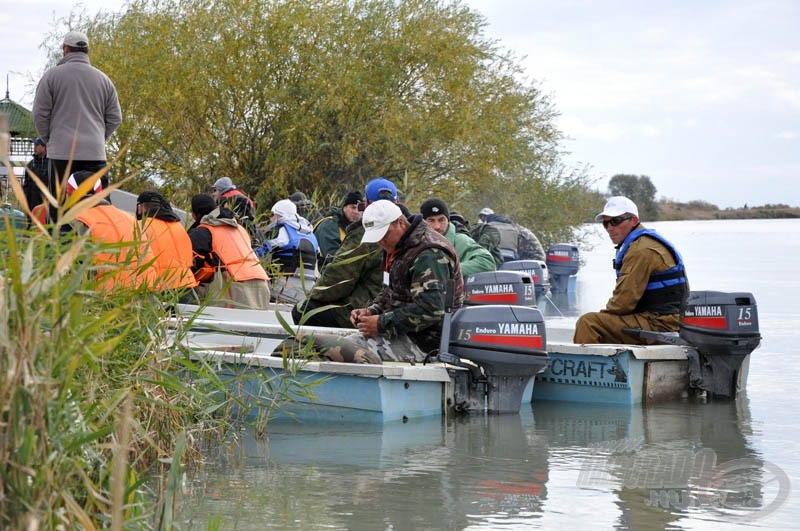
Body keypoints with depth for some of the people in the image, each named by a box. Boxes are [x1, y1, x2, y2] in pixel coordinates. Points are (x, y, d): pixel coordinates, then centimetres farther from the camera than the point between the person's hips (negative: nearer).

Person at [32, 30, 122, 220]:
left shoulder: (53, 75, 1)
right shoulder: (103, 79, 11)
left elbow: (40, 114, 0)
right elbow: (115, 118, 12)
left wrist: (48, 139, 13)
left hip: (62, 151, -2)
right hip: (95, 153, 2)